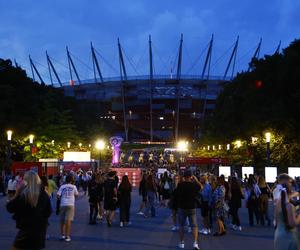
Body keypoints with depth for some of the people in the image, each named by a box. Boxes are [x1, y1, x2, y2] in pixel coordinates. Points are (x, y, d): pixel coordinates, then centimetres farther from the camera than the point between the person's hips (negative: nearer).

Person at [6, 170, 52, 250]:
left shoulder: (22, 194, -13)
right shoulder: (44, 195, -1)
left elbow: (9, 208, -5)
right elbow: (48, 212, 8)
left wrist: (16, 195, 0)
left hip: (26, 230, -4)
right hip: (41, 230, 4)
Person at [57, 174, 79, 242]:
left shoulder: (62, 186, 5)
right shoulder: (73, 187, 3)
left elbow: (58, 195, -2)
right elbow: (76, 194, 12)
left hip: (63, 204, 2)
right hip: (70, 204, -2)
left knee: (62, 220, 15)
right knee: (68, 220, -4)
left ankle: (62, 235, 21)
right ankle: (67, 236, -6)